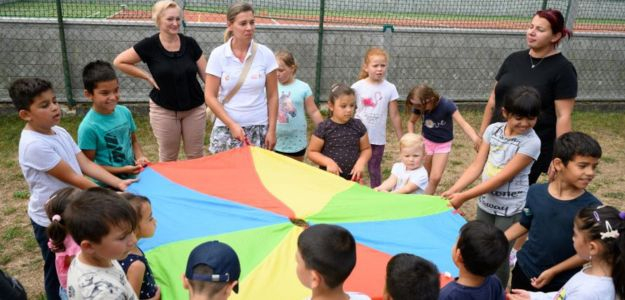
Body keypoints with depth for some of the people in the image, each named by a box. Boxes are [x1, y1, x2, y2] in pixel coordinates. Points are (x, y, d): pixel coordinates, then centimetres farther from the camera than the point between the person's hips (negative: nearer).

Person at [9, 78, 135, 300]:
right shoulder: (34, 145, -27)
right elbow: (72, 178, -25)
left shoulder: (59, 132, 0)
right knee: (58, 271, 13)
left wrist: (118, 183, -14)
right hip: (51, 221, -8)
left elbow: (85, 164, -3)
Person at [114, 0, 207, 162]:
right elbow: (119, 62, -3)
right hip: (163, 110, -1)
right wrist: (147, 76, -8)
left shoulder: (190, 43, -4)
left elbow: (205, 73, 0)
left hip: (194, 108, 2)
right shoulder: (150, 45, -10)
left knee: (196, 155, 11)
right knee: (168, 157, 13)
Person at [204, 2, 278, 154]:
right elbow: (210, 96, -4)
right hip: (226, 127, 0)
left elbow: (272, 96, 2)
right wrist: (232, 125, -11)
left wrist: (271, 130, -2)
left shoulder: (265, 54, -2)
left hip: (258, 128, 0)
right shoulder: (218, 54, -4)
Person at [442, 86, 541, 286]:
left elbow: (502, 178, -22)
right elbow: (477, 166, -2)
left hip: (510, 209, -5)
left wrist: (464, 197, -22)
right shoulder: (493, 130, -3)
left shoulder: (531, 142, -19)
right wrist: (453, 191, -14)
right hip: (485, 203, 5)